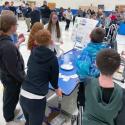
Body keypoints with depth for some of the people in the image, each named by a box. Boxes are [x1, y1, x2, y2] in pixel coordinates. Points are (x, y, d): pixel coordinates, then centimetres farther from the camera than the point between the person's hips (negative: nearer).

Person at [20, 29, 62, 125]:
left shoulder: (33, 52, 4)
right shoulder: (52, 58, -7)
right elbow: (54, 77, 4)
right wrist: (57, 88, 23)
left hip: (23, 95, 5)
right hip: (37, 99, -4)